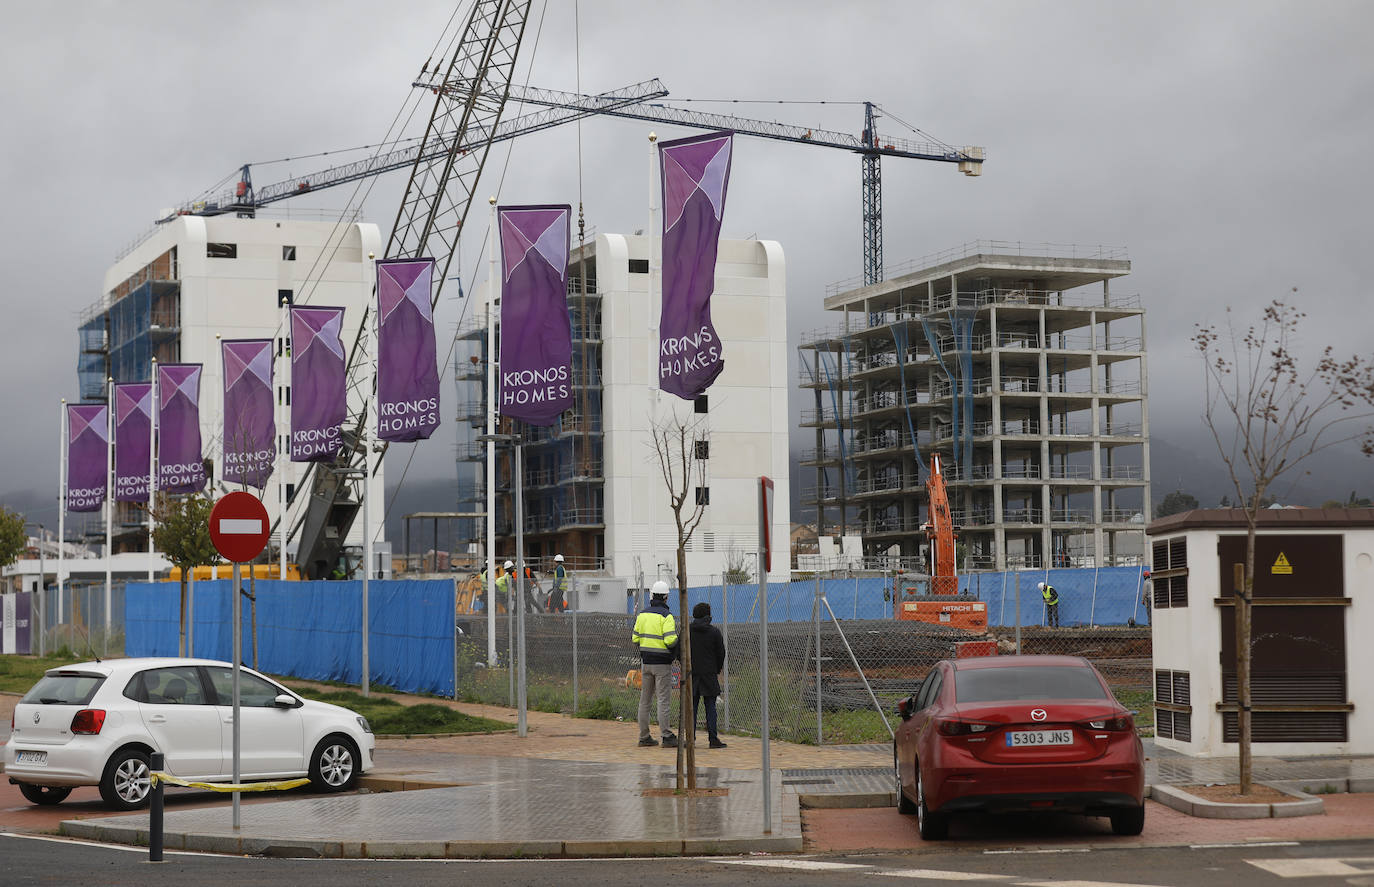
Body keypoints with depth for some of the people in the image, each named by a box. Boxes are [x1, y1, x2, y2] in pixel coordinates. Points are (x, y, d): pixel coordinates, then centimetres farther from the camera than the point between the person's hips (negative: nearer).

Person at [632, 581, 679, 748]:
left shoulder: (642, 614, 6)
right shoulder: (666, 615, -12)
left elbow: (635, 639, 8)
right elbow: (670, 640, -20)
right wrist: (676, 635, 1)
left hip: (645, 662, 6)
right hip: (662, 663, -6)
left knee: (645, 699, 11)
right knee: (664, 700, -4)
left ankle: (644, 736, 13)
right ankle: (666, 736, -6)